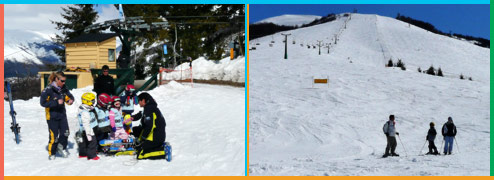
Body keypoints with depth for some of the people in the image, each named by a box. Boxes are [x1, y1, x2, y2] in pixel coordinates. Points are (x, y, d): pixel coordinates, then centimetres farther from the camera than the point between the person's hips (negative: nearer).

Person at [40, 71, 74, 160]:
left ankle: (62, 147, 22)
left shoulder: (63, 89, 3)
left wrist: (70, 100, -9)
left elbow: (69, 96, 16)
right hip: (52, 116, -5)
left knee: (65, 132, -5)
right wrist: (56, 102, -27)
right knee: (54, 136, 0)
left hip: (62, 114, 5)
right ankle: (52, 153, 19)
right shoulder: (48, 90, -15)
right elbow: (43, 102, -20)